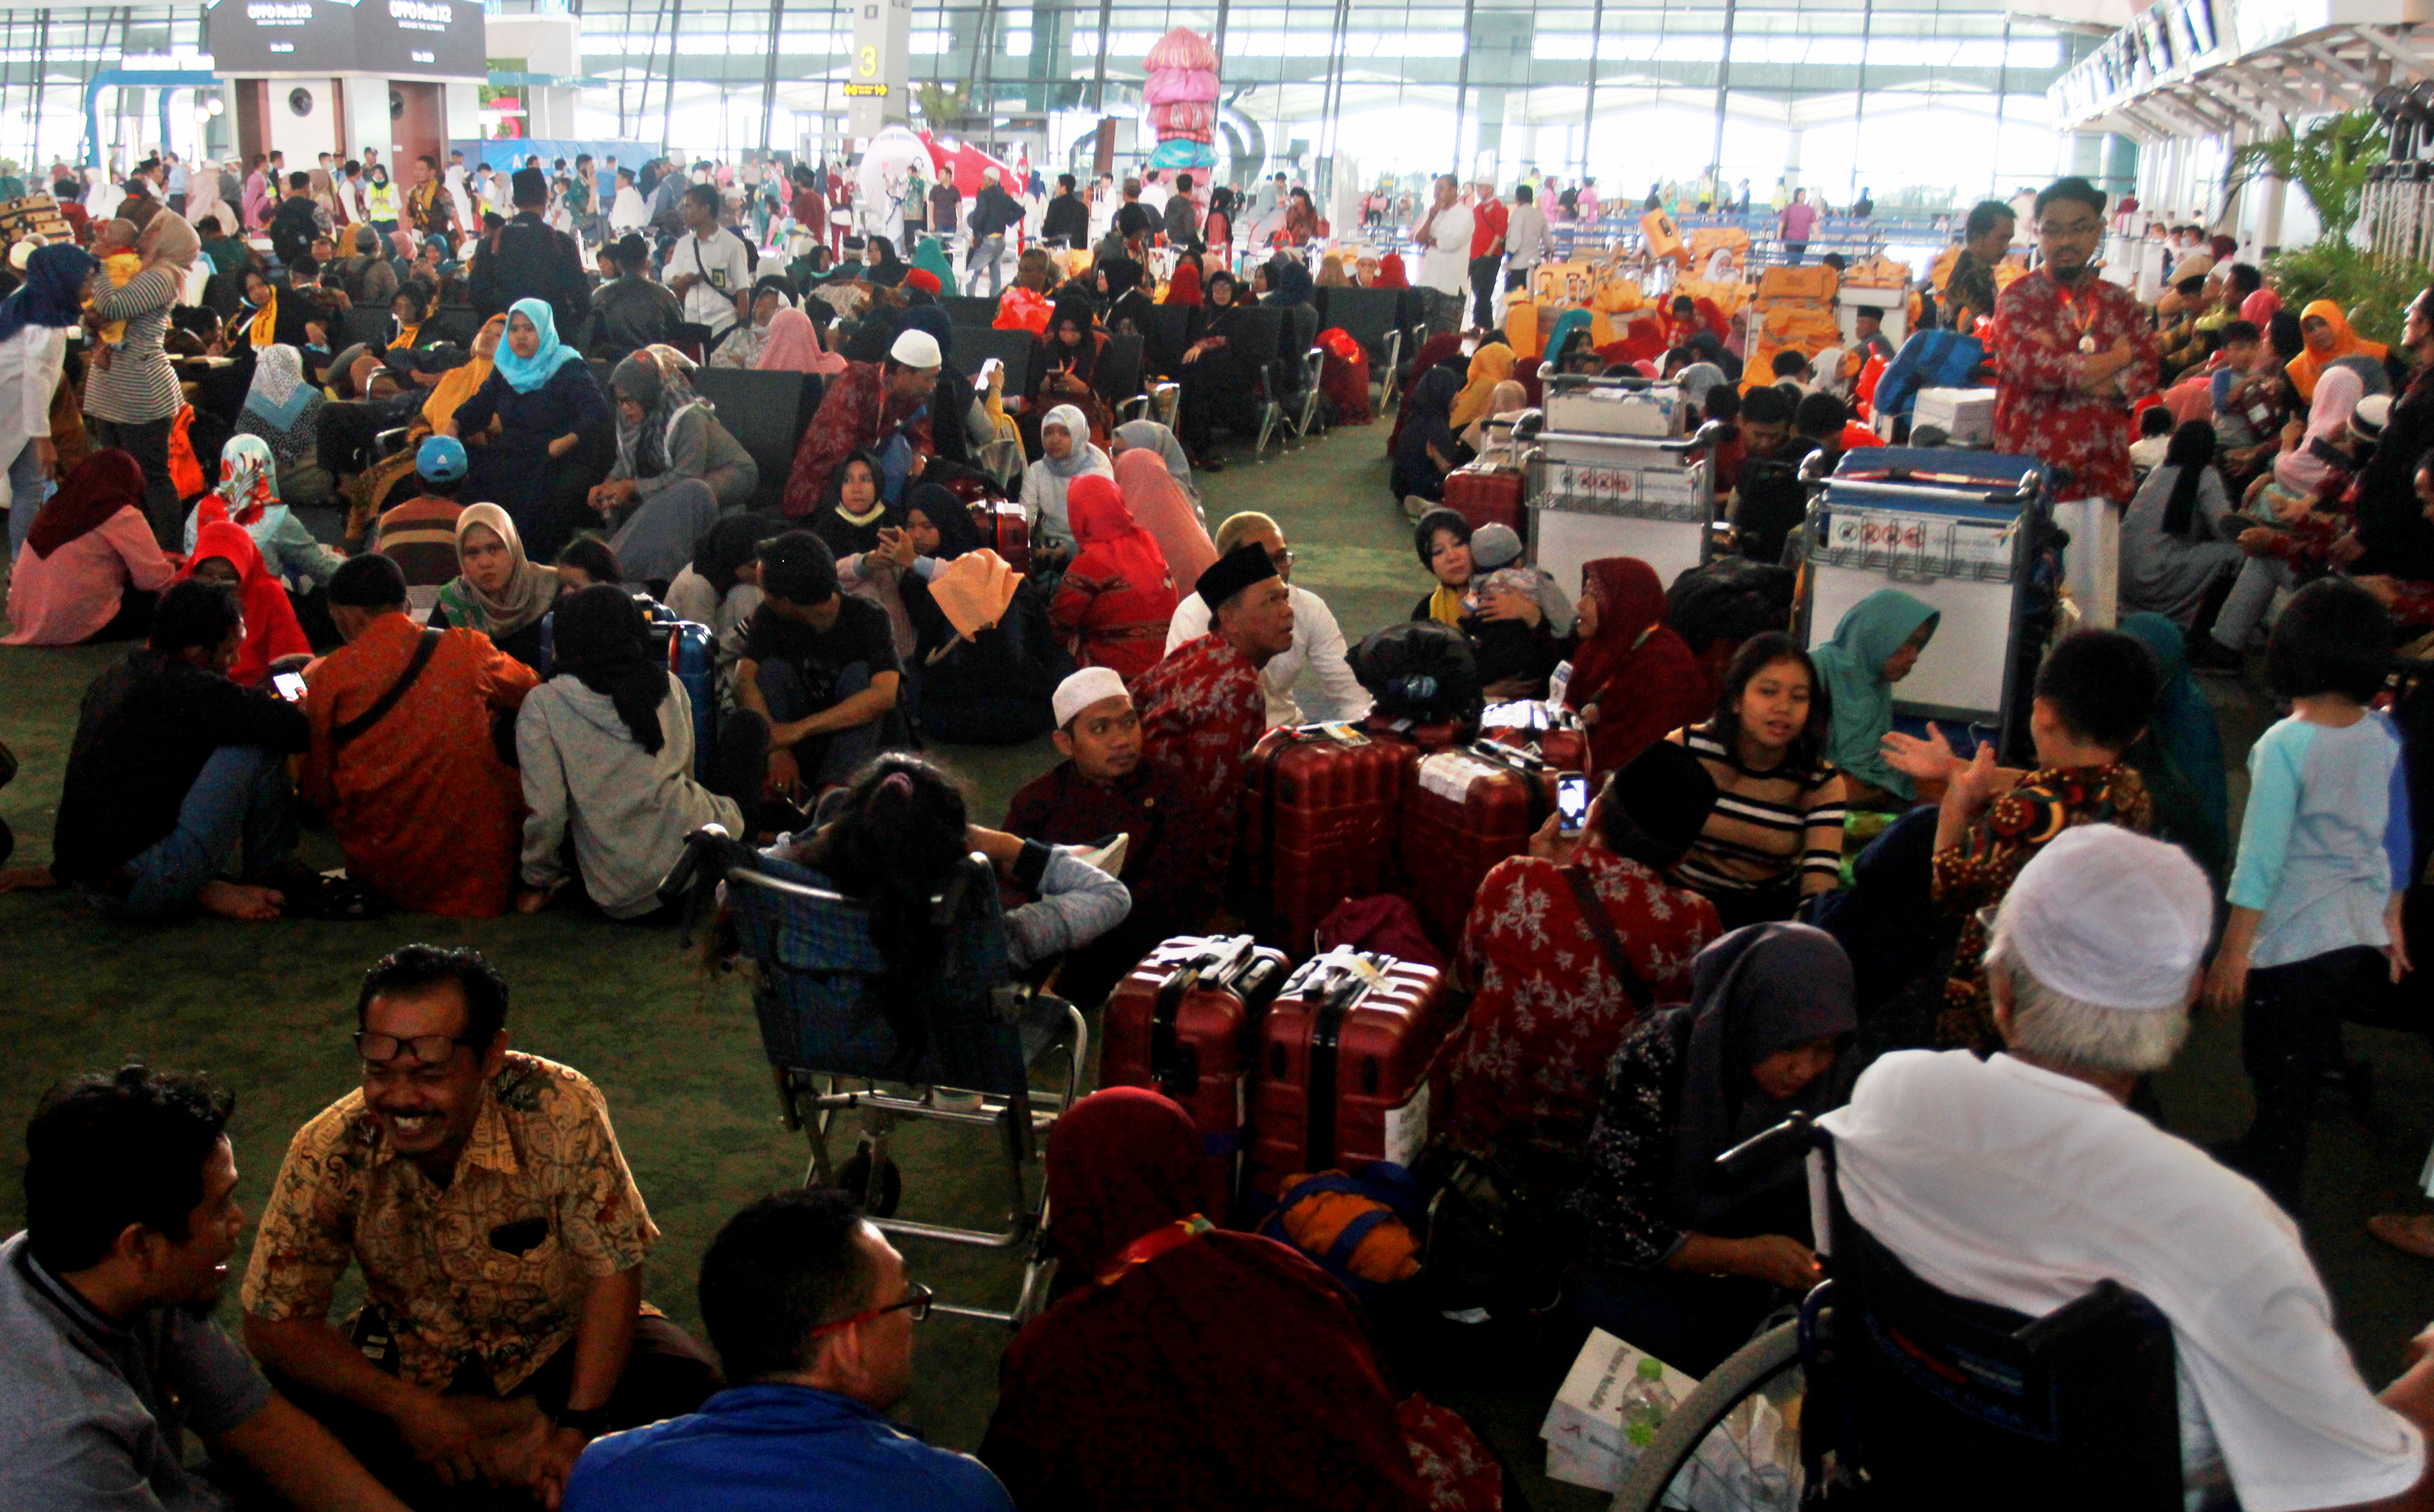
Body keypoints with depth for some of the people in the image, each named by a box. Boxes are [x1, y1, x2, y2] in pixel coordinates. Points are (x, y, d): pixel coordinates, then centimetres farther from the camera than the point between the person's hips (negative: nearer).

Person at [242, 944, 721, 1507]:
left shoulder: (561, 1111, -27)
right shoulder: (330, 1150, -22)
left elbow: (613, 1274, -19)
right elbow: (273, 1324, -14)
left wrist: (579, 1429, -25)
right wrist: (405, 1406, -23)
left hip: (557, 1343, -2)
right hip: (412, 1362, 3)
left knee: (683, 1385, -28)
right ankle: (521, 1438, -15)